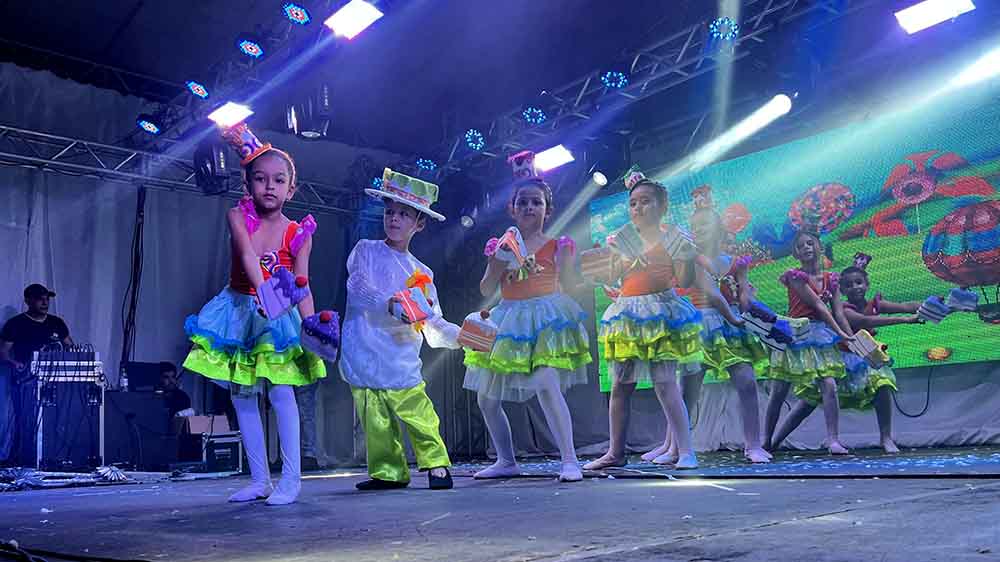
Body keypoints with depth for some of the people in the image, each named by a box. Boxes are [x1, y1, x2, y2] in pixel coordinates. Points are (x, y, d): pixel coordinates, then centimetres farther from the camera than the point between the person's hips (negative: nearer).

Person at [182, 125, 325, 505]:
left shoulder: (298, 234, -7)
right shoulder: (238, 216, -6)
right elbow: (248, 254, -24)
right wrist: (263, 292, -41)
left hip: (278, 317, -2)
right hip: (240, 310, 2)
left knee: (280, 391, -14)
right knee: (242, 396, 4)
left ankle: (291, 477, -5)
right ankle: (259, 479, 14)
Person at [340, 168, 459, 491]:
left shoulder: (421, 273, 15)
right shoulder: (366, 251, 8)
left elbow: (433, 326, 14)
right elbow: (357, 285, -12)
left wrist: (460, 335, -3)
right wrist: (389, 304, -28)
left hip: (401, 363, 1)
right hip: (363, 357, -1)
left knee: (419, 415, -6)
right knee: (376, 422, 2)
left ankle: (435, 464, 10)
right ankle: (389, 472, 16)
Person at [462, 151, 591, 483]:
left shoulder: (556, 246, 2)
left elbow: (564, 287, 1)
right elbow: (486, 290, 7)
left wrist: (566, 255, -11)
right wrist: (499, 263, -7)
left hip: (545, 320, -5)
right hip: (509, 320, 5)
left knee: (547, 386, -25)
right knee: (486, 397, 7)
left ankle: (570, 461, -14)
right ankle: (506, 461, 23)